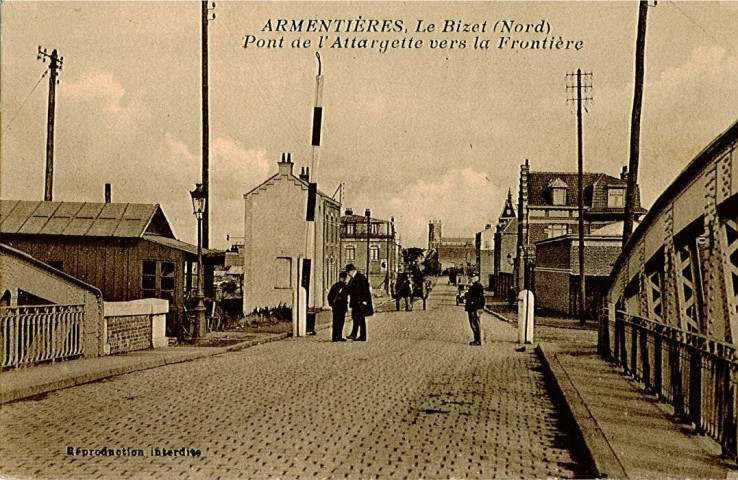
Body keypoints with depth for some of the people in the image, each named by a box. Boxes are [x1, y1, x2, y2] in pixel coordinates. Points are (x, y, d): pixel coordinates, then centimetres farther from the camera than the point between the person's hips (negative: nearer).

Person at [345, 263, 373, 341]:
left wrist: (364, 300, -20)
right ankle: (354, 335, 26)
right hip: (355, 302, 9)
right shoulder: (352, 278, 12)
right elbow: (350, 289, 18)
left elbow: (365, 289, -18)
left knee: (361, 319, -5)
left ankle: (362, 337, 0)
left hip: (361, 302, -9)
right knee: (355, 317, 16)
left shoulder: (361, 277, -15)